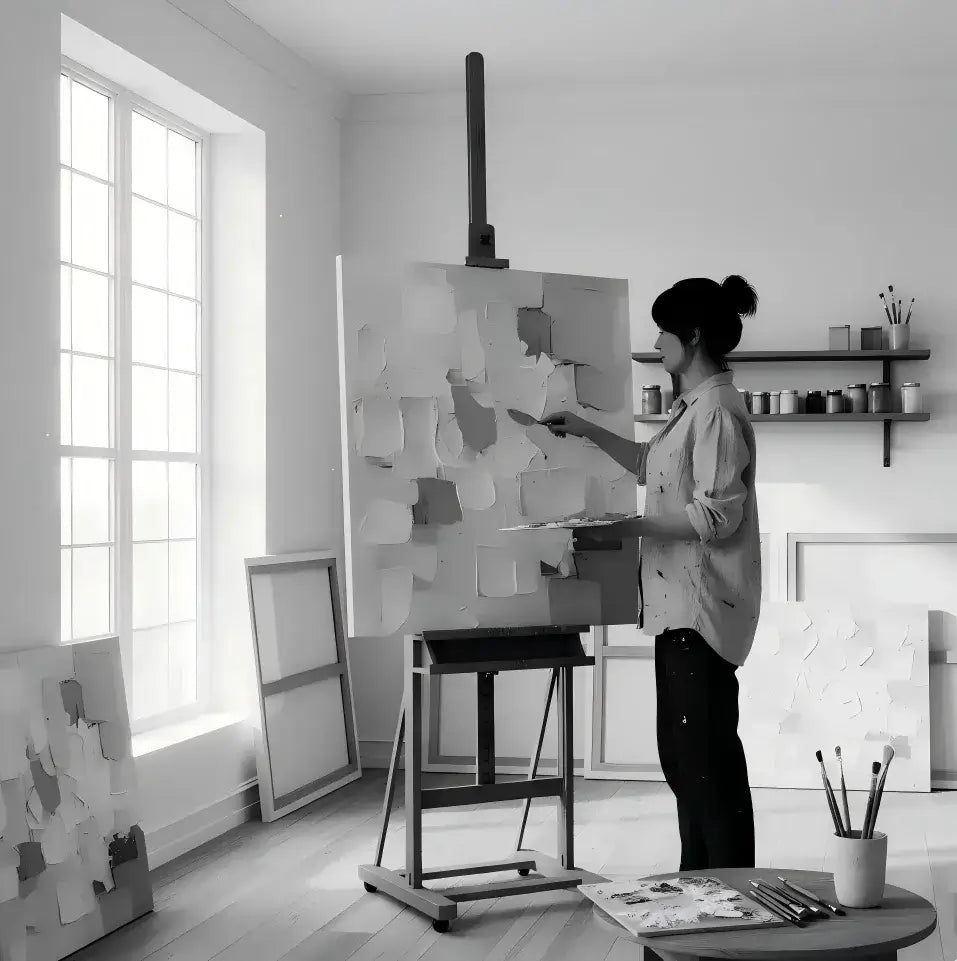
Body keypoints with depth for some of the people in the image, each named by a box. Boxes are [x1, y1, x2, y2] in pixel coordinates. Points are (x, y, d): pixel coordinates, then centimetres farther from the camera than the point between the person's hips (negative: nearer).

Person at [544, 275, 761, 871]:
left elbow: (717, 515, -21)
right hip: (679, 603, 10)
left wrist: (628, 527, -19)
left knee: (707, 752, -4)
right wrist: (587, 431, 28)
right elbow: (656, 465, 31)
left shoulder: (717, 410, -16)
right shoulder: (693, 406, 16)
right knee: (683, 753, 14)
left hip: (703, 607, -10)